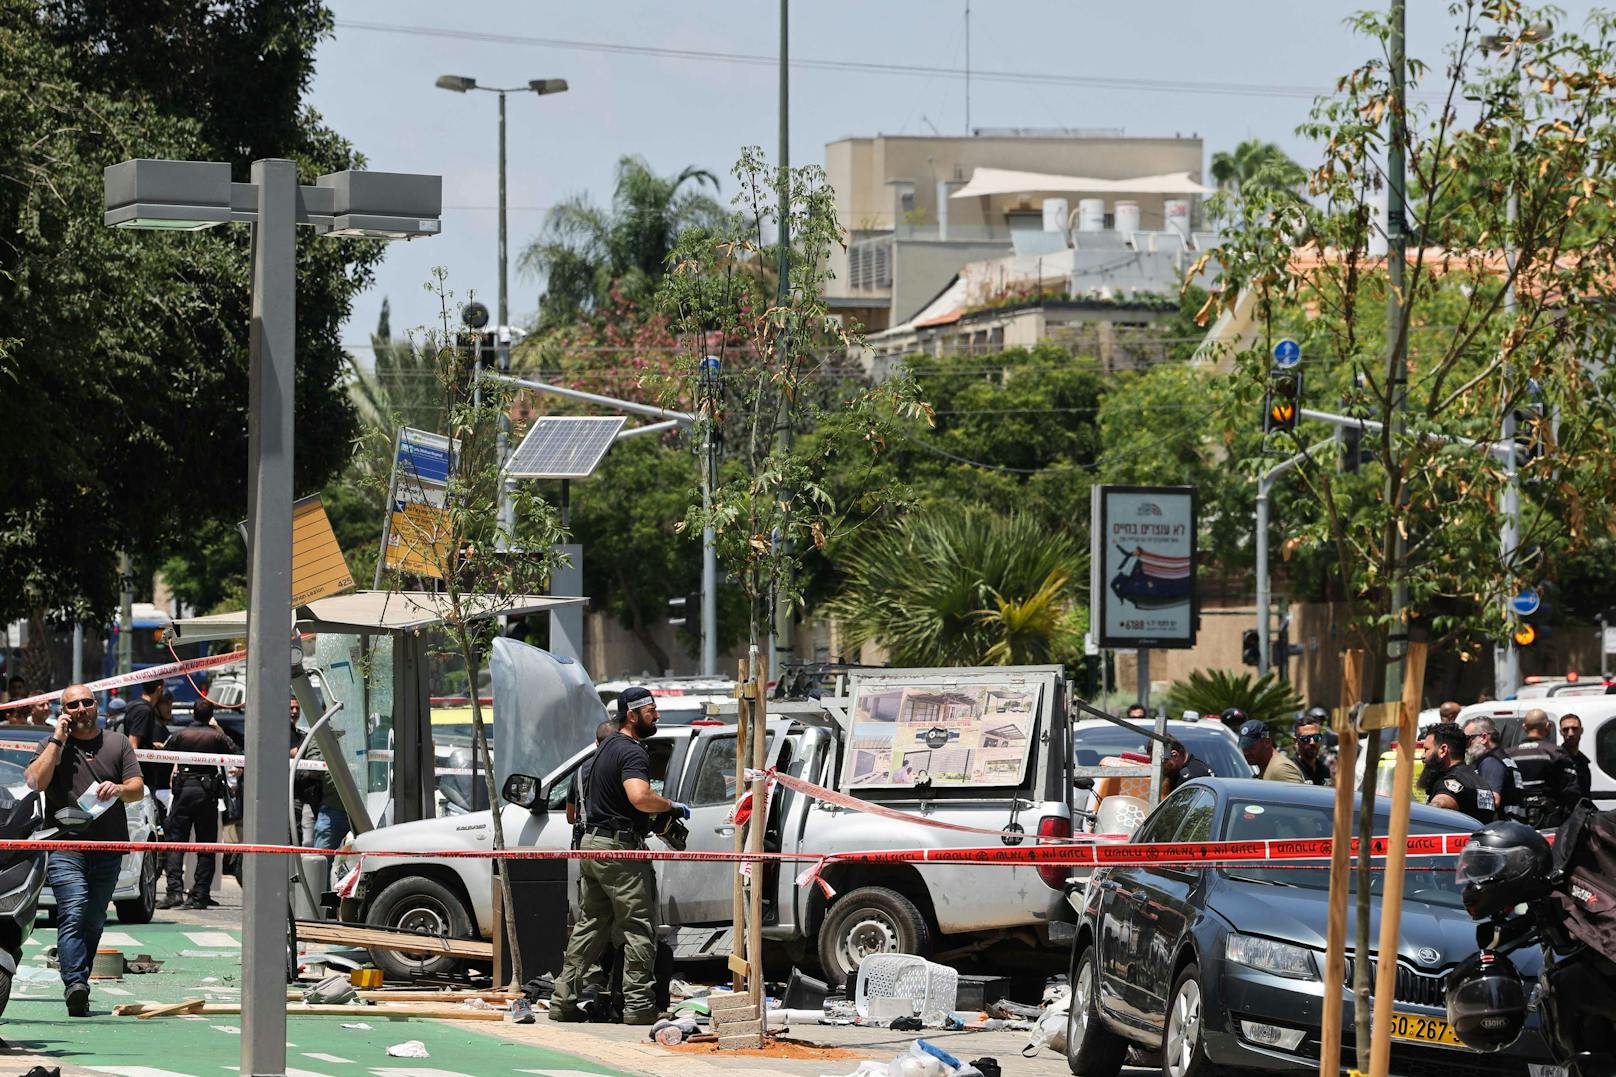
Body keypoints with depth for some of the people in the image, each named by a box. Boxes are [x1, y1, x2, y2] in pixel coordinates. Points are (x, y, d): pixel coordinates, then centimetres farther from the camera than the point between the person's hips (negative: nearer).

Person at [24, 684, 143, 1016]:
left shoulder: (118, 743, 15)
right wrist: (57, 741, -6)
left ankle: (78, 985, 12)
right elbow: (34, 782, -7)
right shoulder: (52, 745, 9)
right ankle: (75, 984, -28)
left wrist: (119, 789, -12)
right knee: (73, 917, -18)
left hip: (108, 849, 3)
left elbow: (138, 790, 10)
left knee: (94, 923, 5)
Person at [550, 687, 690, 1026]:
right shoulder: (633, 752, -15)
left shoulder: (608, 746, 17)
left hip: (592, 843, 10)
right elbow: (639, 797, -32)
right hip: (620, 848, -10)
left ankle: (564, 1000, 13)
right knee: (640, 928, -4)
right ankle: (638, 1005, -4)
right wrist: (672, 806, -16)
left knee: (590, 926, 13)